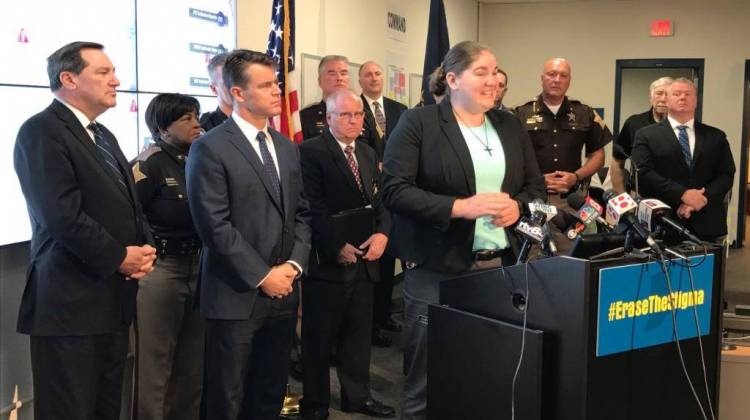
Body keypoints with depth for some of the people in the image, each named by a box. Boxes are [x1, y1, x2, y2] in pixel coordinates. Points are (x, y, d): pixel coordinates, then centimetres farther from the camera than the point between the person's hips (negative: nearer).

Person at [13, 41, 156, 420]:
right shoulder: (41, 131, -12)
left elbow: (127, 206, 20)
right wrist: (119, 258, -12)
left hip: (114, 299, 9)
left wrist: (142, 250, 1)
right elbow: (64, 216, -21)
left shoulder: (103, 136, 17)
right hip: (71, 302, -9)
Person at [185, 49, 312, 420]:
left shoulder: (288, 148, 12)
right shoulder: (210, 148, -9)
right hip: (236, 296, -6)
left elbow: (303, 214, 12)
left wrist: (293, 265, -3)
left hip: (283, 292, 6)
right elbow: (215, 225, -16)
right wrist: (262, 276, -15)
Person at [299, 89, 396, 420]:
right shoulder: (310, 152, -9)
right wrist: (337, 247, -17)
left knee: (358, 332, 15)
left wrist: (382, 233, -5)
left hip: (364, 259, 6)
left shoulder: (368, 154, 15)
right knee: (319, 337, 6)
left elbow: (381, 200, 13)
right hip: (328, 260, -6)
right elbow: (313, 208, -15)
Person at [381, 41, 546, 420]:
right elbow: (394, 190, -11)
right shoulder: (418, 122, -4)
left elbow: (536, 185, 17)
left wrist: (518, 206, -6)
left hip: (502, 266, 5)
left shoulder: (510, 125, 13)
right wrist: (461, 207, -20)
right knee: (429, 379, 4)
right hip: (437, 270, -5)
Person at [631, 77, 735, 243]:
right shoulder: (646, 135, 4)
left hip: (707, 225, 3)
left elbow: (726, 175, 5)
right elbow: (643, 173, -8)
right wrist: (682, 194, -17)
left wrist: (702, 198, -13)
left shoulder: (716, 136, 13)